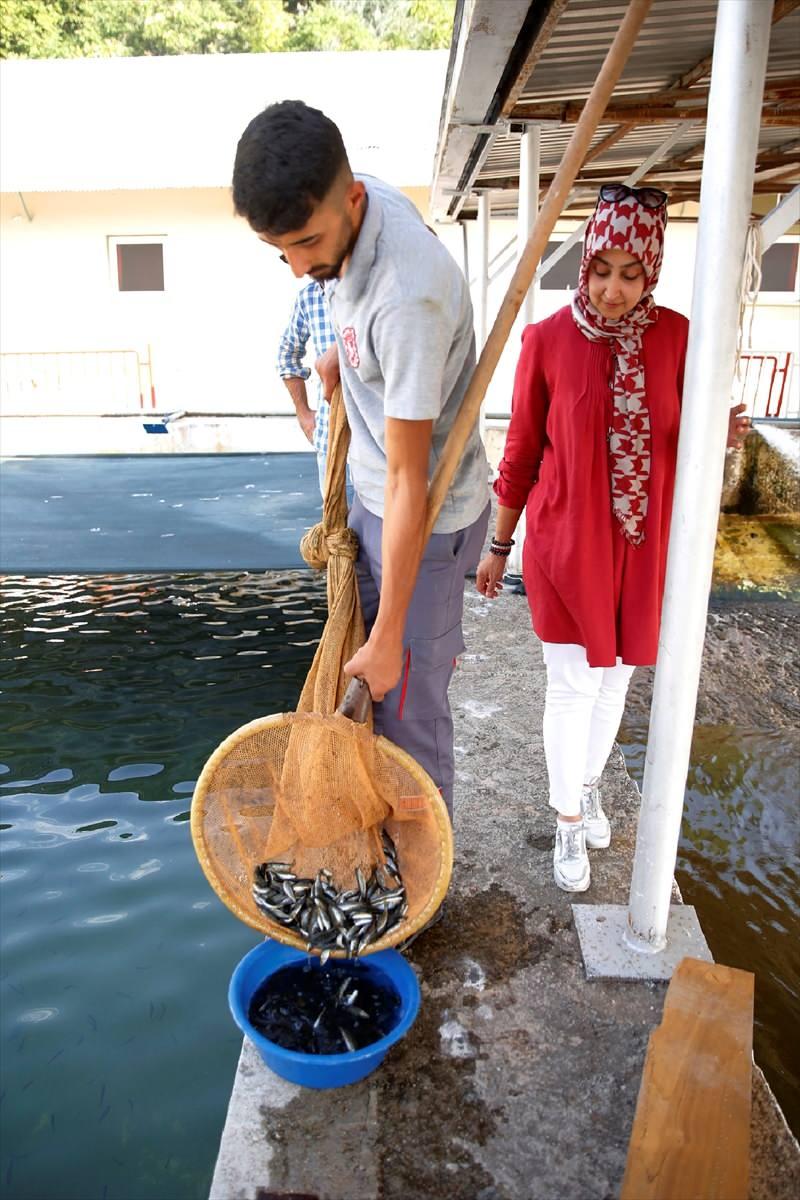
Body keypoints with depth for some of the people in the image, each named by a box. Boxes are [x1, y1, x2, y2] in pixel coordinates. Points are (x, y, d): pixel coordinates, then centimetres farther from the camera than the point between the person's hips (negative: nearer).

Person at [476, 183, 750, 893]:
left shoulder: (676, 336, -2)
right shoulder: (548, 339, -9)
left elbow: (684, 437, 8)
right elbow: (522, 452, -2)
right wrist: (498, 545, 2)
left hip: (642, 544, 3)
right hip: (567, 541, -3)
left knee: (616, 677, 17)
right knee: (574, 685, 4)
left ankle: (589, 783, 44)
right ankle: (569, 821, 27)